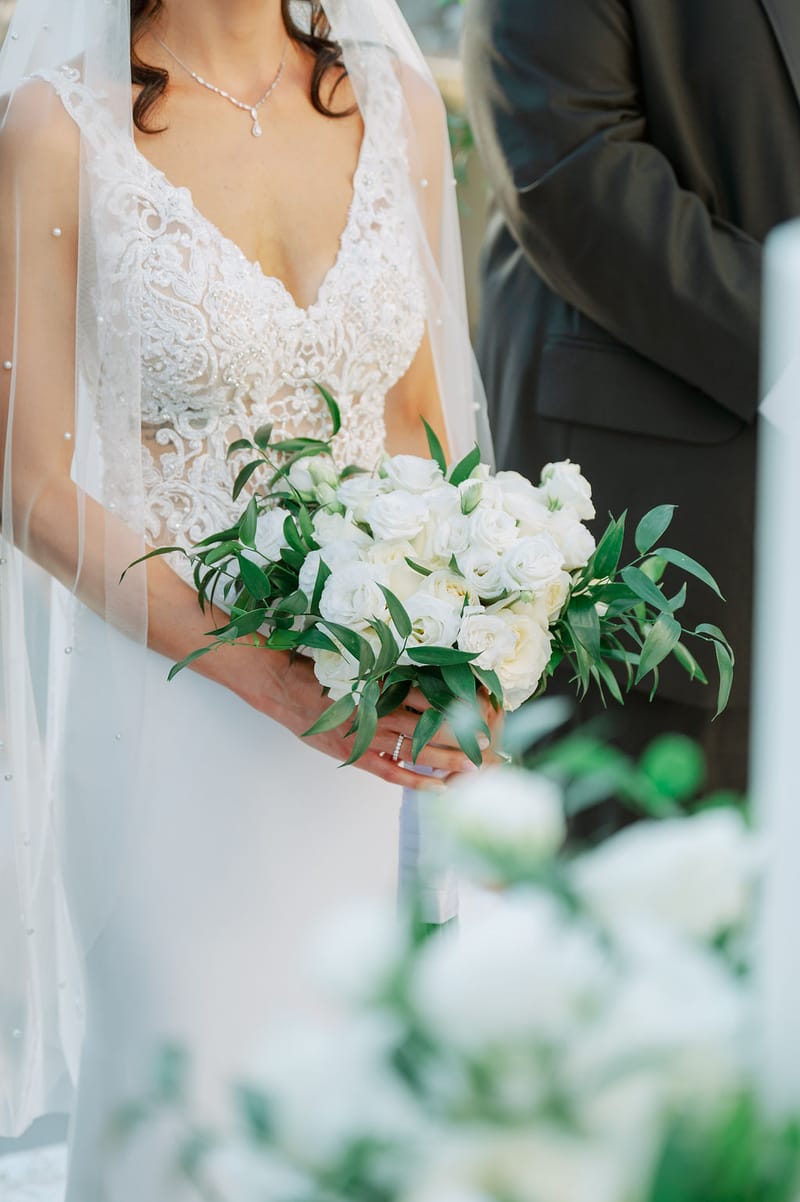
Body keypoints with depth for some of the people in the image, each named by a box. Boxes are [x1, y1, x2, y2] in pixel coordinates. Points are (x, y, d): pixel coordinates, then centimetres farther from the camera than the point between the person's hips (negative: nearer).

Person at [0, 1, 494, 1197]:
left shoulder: (396, 103, 4)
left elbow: (424, 421, 11)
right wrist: (280, 684, -18)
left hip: (375, 718, 4)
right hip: (170, 700, -4)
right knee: (190, 1105, 1)